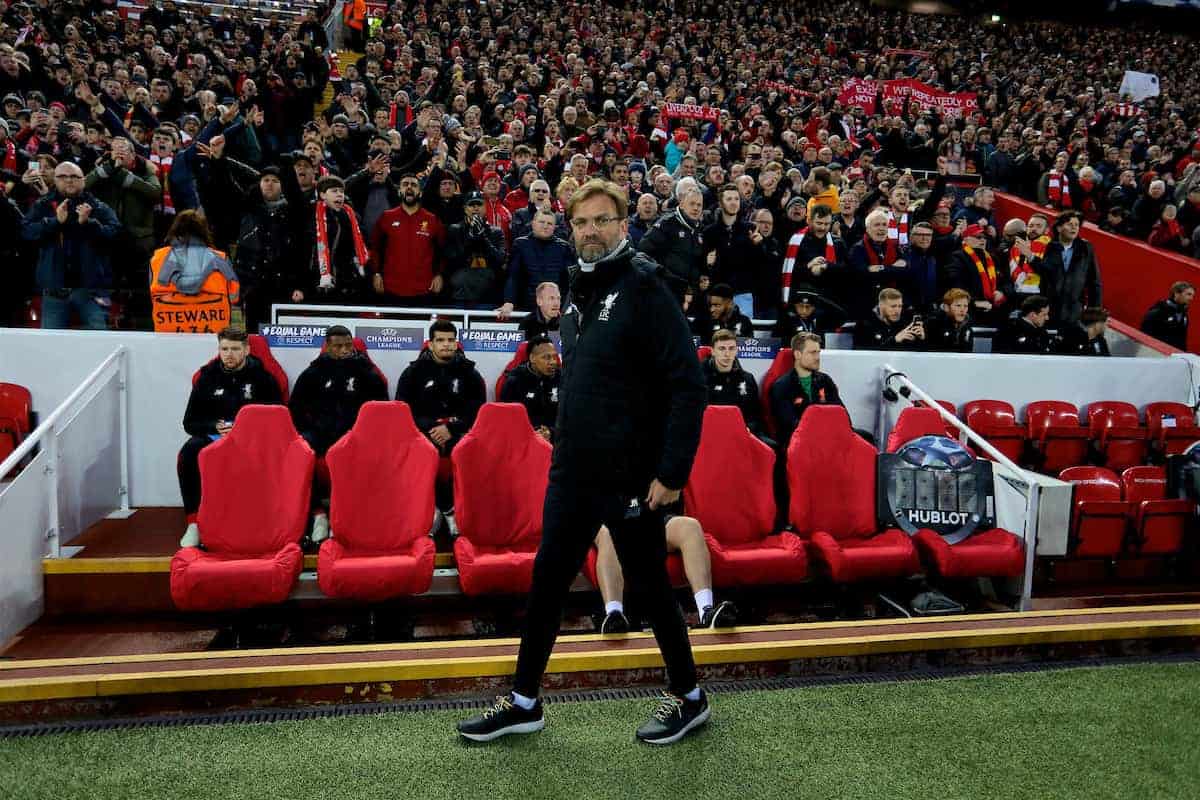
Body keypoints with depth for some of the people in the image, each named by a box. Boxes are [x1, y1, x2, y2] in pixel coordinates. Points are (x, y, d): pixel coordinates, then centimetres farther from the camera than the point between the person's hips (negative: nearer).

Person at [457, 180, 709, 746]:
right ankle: (523, 702, 29)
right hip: (572, 475, 7)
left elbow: (688, 386, -17)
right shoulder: (582, 293, 13)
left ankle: (688, 698, 29)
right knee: (546, 585, 13)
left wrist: (672, 471, -21)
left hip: (631, 480, -7)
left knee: (650, 588, 7)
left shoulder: (645, 291, -11)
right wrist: (564, 448, 17)